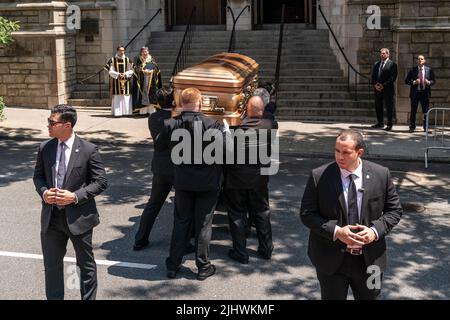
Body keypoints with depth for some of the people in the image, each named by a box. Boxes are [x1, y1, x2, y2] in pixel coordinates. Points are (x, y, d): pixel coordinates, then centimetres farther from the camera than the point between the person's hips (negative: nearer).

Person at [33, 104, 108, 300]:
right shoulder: (44, 148, 0)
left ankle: (88, 298, 32)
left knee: (86, 263, 13)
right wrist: (43, 192, -10)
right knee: (51, 264, 15)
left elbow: (100, 182, -10)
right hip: (51, 217, 4)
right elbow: (38, 176, 12)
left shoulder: (88, 150, -12)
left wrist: (75, 196, -20)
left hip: (78, 216, -3)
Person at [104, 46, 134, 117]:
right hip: (116, 82, -2)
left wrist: (125, 74, -14)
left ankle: (126, 112, 4)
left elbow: (131, 70, 4)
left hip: (126, 82, 2)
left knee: (126, 97, -1)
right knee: (117, 97, -4)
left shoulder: (127, 60, 8)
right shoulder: (112, 60, 3)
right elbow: (110, 71, -1)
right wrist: (117, 74, -17)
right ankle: (117, 112, -2)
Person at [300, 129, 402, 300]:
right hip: (331, 260, -1)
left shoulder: (381, 174, -6)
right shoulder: (319, 176, -11)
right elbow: (307, 214, -8)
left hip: (369, 259, 2)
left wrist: (376, 230, -16)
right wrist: (336, 231, -21)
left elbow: (394, 209, 3)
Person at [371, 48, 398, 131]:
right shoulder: (376, 64, 16)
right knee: (378, 107, 11)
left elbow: (393, 77, -11)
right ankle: (380, 123, 22)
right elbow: (373, 76, 14)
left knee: (389, 107, -3)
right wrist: (375, 84, -5)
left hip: (387, 89, -6)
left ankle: (389, 125, 2)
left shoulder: (392, 64, -3)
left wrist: (383, 85, -17)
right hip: (378, 90, 6)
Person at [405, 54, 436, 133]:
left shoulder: (429, 70, 6)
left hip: (425, 92, 1)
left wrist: (429, 82, -14)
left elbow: (433, 81, 8)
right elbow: (406, 81, 1)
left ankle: (426, 127, 13)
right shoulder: (413, 70, 2)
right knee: (413, 111, 2)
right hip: (415, 93, -1)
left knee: (426, 111, 5)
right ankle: (412, 127, 9)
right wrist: (414, 82, -15)